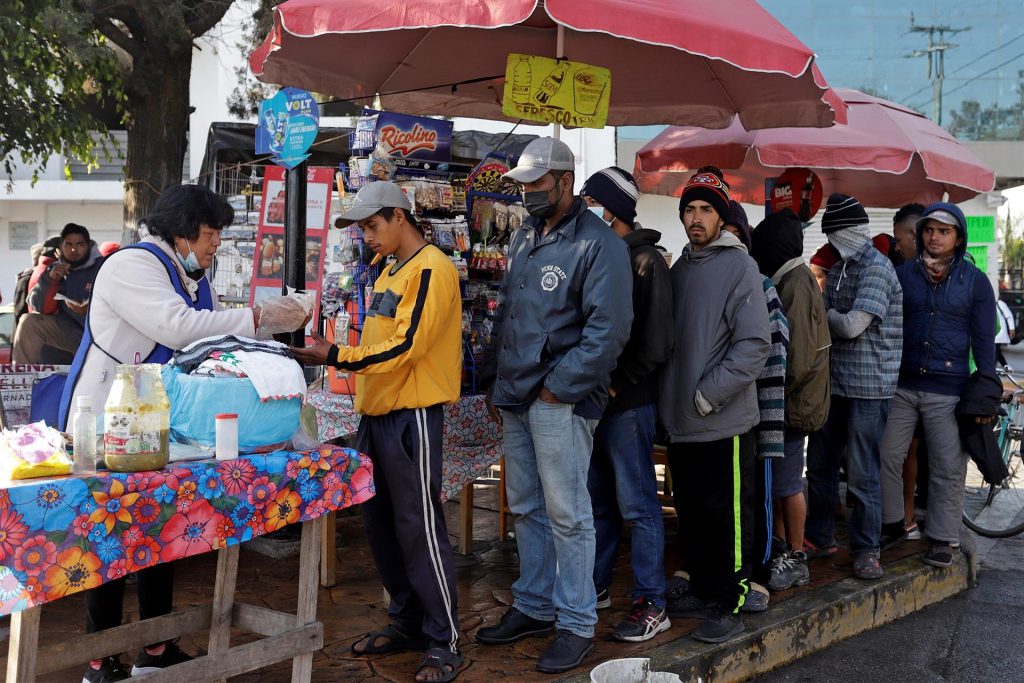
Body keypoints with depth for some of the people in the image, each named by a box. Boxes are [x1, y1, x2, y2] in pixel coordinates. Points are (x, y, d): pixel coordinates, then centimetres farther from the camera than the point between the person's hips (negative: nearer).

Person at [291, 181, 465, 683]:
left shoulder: (431, 269, -12)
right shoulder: (390, 271, 17)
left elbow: (404, 345, -20)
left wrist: (334, 356, -18)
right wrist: (336, 359, 7)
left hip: (412, 416, -9)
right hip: (376, 413, 9)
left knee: (419, 528, -5)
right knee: (381, 525, 14)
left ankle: (444, 643, 6)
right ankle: (406, 622, 27)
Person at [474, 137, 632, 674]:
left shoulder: (598, 244, -11)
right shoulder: (523, 238, 15)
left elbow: (607, 331, -18)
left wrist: (556, 388, -16)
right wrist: (503, 378, 13)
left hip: (560, 402, -8)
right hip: (515, 398, 8)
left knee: (567, 514, -2)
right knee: (526, 509, 15)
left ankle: (577, 623, 9)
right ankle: (533, 606, 29)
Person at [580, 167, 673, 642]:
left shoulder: (644, 260, -9)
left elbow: (655, 342, -14)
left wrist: (618, 385, -12)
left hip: (626, 404, -7)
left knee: (637, 505, -1)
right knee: (596, 500, 16)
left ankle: (651, 603, 7)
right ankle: (595, 586, 28)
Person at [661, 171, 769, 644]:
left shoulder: (739, 267, -9)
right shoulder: (680, 269, 12)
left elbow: (755, 344, -16)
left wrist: (708, 395, -17)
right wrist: (672, 398, 10)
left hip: (725, 423, -7)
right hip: (680, 422, 7)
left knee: (728, 518, 2)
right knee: (693, 513, 17)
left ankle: (730, 605, 14)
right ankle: (702, 591, 31)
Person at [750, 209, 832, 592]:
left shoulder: (796, 285, -17)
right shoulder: (791, 280, 14)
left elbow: (798, 357, -23)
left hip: (792, 402, -9)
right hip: (783, 402, 9)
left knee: (787, 482, -1)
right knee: (775, 481, 15)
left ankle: (796, 560, 10)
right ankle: (780, 550, 25)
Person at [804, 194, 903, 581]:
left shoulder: (876, 268, -14)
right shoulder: (839, 269, 13)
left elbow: (852, 325, -21)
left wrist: (823, 315, -4)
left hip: (867, 387, -8)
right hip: (833, 383, 8)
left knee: (862, 474, 0)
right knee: (820, 465, 14)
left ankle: (866, 549, 13)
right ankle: (819, 538, 27)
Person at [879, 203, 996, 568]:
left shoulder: (975, 281, 1)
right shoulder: (903, 274, 6)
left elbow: (983, 340, 2)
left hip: (948, 391, -2)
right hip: (902, 384, 2)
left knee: (948, 470, 3)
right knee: (886, 457, 4)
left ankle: (942, 539, 15)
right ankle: (891, 523, 22)